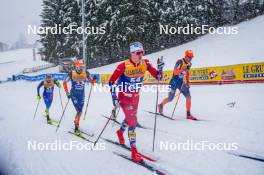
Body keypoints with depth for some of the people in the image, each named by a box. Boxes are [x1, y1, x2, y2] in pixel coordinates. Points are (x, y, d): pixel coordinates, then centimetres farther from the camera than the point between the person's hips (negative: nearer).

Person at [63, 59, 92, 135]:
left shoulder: (86, 73, -7)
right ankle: (76, 128, -5)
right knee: (78, 111, -14)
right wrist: (67, 93, -7)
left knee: (80, 111, 11)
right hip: (74, 95, -4)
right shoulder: (72, 74, -12)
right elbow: (64, 82, -2)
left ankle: (76, 123, 33)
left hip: (82, 95, 4)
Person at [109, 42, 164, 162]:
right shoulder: (124, 66, -24)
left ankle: (120, 132, 57)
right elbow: (111, 81, -16)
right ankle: (134, 151, -6)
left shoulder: (145, 63, -11)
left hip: (136, 96, 6)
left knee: (130, 117, 25)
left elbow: (158, 77, -7)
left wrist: (160, 68, -26)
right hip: (124, 96, -5)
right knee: (133, 121, -13)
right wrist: (114, 98, -20)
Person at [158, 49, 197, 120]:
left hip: (182, 82, 6)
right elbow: (175, 72, -24)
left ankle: (188, 114, -3)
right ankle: (161, 105, 31)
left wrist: (187, 82, 15)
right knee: (170, 98, 0)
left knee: (188, 96, -8)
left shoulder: (189, 64, 5)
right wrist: (183, 69, -36)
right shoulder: (180, 62, -17)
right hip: (174, 81, -6)